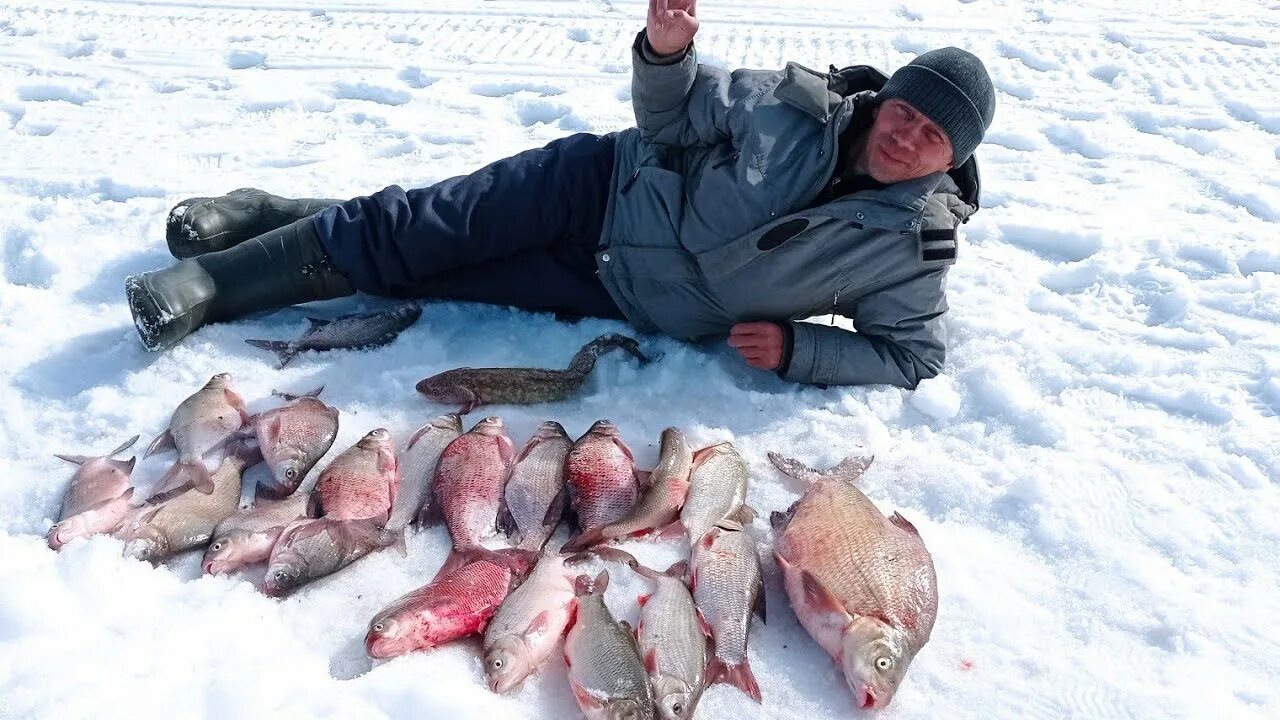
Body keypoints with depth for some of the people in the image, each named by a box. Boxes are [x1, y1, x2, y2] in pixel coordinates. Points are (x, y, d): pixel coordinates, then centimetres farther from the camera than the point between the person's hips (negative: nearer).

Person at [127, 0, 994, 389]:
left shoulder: (914, 248, -13)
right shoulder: (798, 103, -10)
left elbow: (913, 353, -5)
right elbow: (673, 115, -2)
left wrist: (796, 345, -18)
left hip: (630, 301, -1)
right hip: (609, 184, 1)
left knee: (440, 283, -2)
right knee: (423, 226, -8)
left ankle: (215, 285, 14)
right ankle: (209, 281, 11)